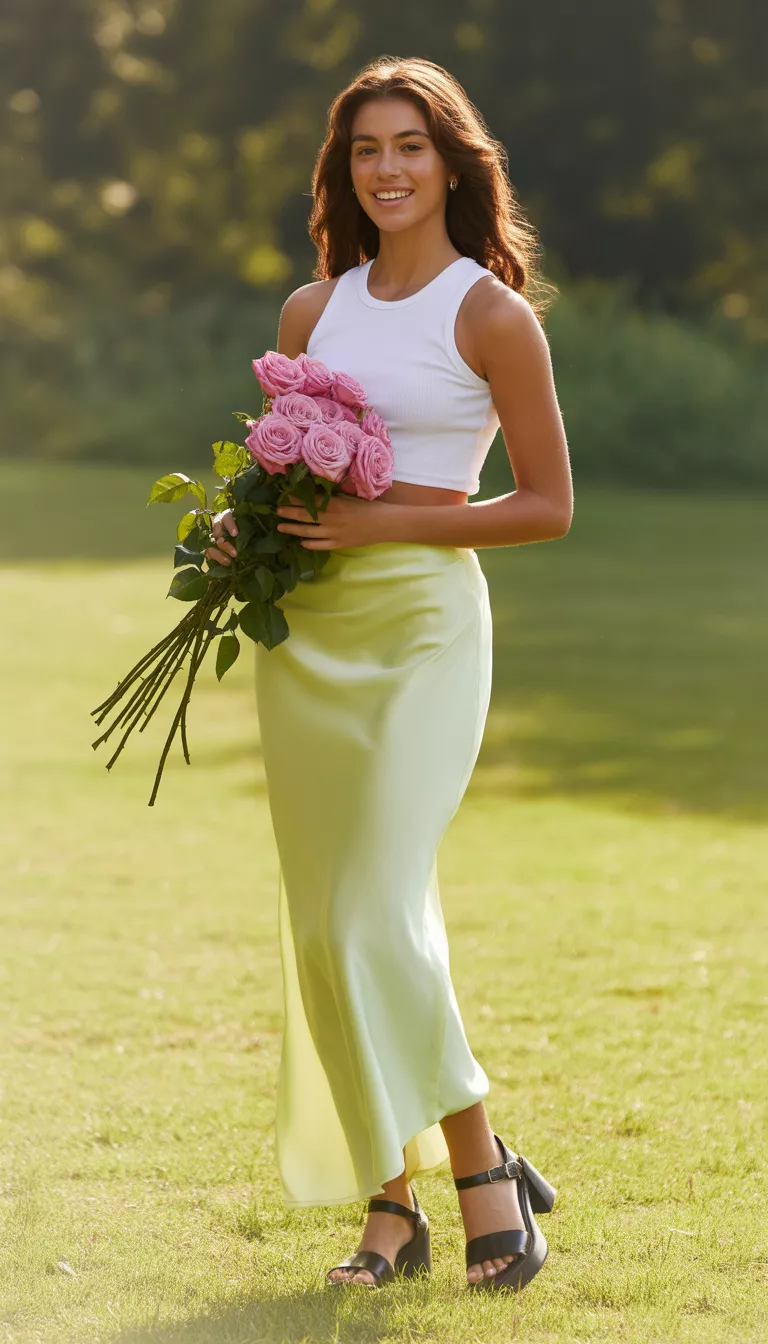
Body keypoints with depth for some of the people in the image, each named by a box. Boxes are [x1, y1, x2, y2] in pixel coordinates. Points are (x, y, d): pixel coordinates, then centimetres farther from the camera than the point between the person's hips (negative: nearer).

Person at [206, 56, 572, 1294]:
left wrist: (385, 521, -14)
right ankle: (391, 1204, 11)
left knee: (378, 914, -16)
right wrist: (243, 529, 0)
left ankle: (480, 1172, -4)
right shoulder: (313, 310, 12)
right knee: (325, 928, 4)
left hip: (424, 620, -5)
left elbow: (548, 506, -4)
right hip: (306, 627, 6)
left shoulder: (492, 316, -4)